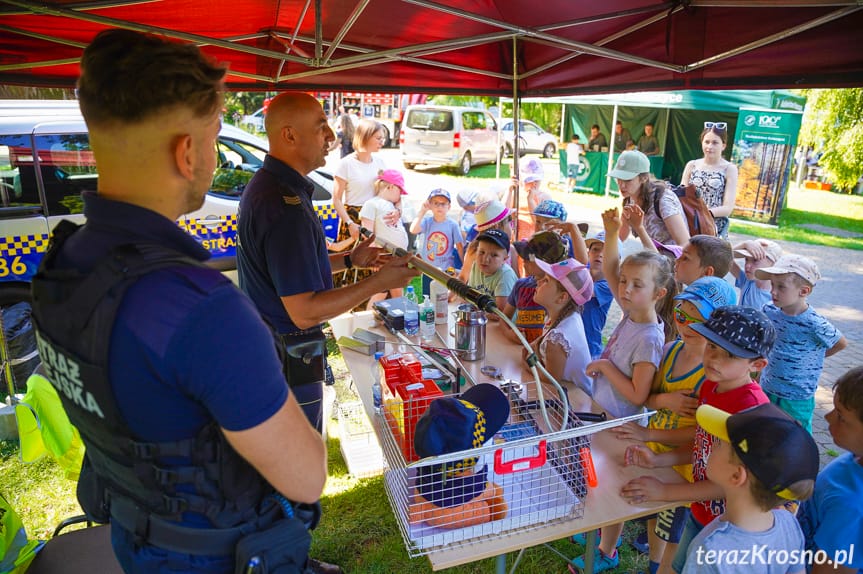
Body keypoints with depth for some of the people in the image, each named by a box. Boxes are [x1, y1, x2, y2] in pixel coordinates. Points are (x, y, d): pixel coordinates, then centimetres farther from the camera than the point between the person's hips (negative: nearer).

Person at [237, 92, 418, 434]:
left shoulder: (263, 185, 7)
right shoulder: (286, 204, -27)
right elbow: (304, 311, -27)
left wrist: (349, 260, 12)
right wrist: (378, 283, -21)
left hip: (264, 340, 10)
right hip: (288, 357, -10)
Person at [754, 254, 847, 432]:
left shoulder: (815, 324, -23)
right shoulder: (770, 310, -9)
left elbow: (841, 343, -3)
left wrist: (814, 356, 1)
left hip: (797, 399, -4)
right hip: (766, 390, 5)